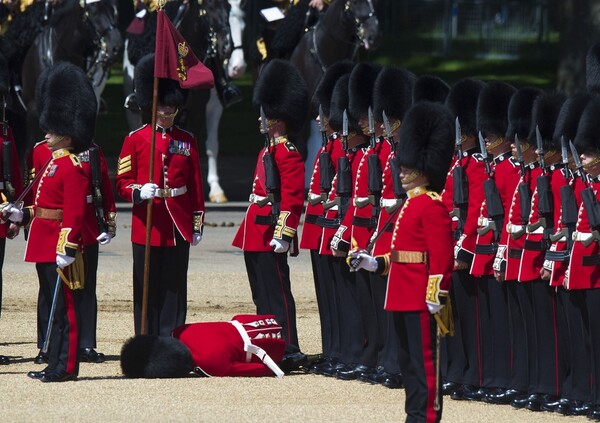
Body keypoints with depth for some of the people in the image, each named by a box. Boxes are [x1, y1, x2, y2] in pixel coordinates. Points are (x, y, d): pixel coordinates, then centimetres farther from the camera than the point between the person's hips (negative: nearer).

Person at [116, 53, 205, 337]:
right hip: (146, 226, -2)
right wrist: (139, 192, -20)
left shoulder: (187, 141, 9)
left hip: (178, 226, 2)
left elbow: (196, 186, 11)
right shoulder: (135, 140, 1)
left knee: (175, 289, 3)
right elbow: (122, 182, 1)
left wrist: (197, 225, 7)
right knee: (147, 291, 1)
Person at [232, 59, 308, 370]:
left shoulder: (288, 154, -13)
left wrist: (283, 233, -26)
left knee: (276, 292, -10)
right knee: (261, 294, 13)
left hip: (270, 235, -10)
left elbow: (292, 198, -20)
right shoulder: (268, 150, 18)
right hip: (255, 235, 10)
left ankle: (290, 352, -10)